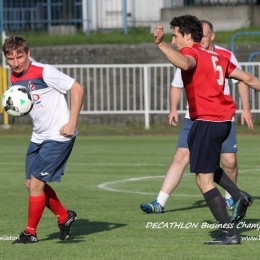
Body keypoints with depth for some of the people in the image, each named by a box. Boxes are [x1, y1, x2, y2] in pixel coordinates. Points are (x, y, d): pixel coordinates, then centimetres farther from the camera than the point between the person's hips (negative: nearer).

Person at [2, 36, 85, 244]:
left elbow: (78, 89, -17)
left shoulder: (44, 72, -18)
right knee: (32, 183, 10)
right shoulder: (14, 79, 5)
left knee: (36, 182, -8)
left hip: (58, 136, -8)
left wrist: (71, 123, -19)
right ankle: (64, 217, 29)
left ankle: (30, 232, 6)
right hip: (38, 137, 9)